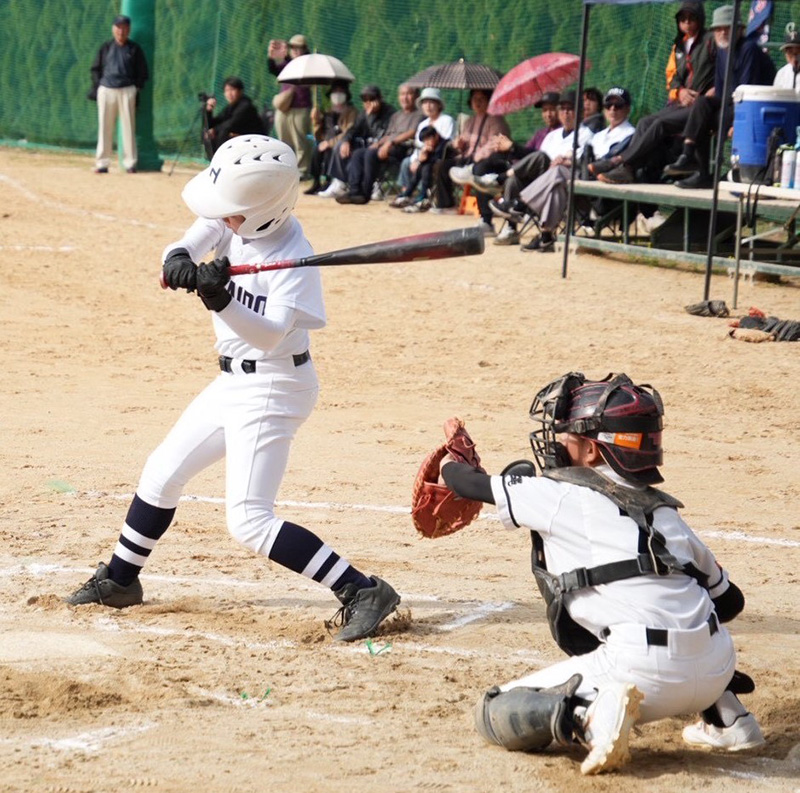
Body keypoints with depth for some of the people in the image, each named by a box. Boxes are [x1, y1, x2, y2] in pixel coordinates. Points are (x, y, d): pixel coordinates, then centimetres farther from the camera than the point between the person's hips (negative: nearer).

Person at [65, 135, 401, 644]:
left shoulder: (294, 259, -24)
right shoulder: (231, 221, -5)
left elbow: (270, 335, -29)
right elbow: (192, 240, -11)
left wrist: (220, 298, -43)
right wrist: (178, 259, -34)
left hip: (272, 388, -9)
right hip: (234, 381, 9)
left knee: (249, 520, -16)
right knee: (162, 473, 20)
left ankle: (364, 593, -17)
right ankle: (120, 580, 40)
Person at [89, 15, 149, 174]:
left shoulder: (134, 49, 7)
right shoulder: (106, 47, 11)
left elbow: (142, 72, 9)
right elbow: (96, 69, 14)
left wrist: (137, 89, -1)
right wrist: (96, 87, 3)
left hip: (127, 91, -2)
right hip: (106, 90, 2)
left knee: (128, 127, -4)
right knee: (105, 128, 2)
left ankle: (130, 163, -1)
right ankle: (102, 163, 5)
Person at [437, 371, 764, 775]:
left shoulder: (557, 495, 5)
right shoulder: (663, 509, 19)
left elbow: (470, 485, 19)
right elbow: (729, 599, 21)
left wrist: (450, 464, 42)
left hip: (647, 676, -5)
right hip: (718, 672, 6)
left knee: (494, 715, 7)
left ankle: (590, 717, -18)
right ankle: (726, 716, 22)